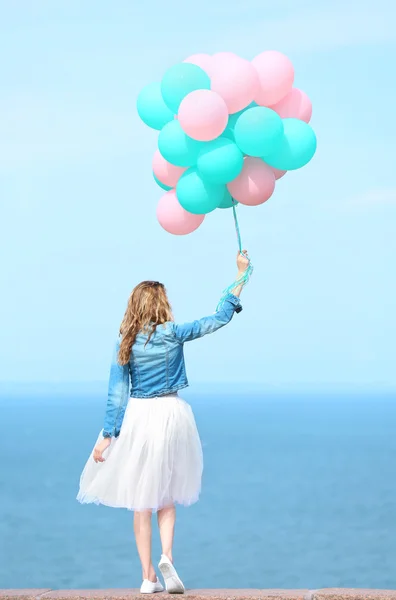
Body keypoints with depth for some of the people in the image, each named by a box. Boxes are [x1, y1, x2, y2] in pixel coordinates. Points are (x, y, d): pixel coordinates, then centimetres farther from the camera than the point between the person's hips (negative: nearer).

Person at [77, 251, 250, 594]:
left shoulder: (125, 344, -4)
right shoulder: (174, 334, -7)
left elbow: (116, 393, -5)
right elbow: (220, 318, -3)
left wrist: (108, 435, -1)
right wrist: (241, 275, 5)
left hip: (137, 417, 1)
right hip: (171, 415, 0)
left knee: (141, 501, 8)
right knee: (167, 495, 14)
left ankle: (148, 577, 7)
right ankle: (167, 556, -10)